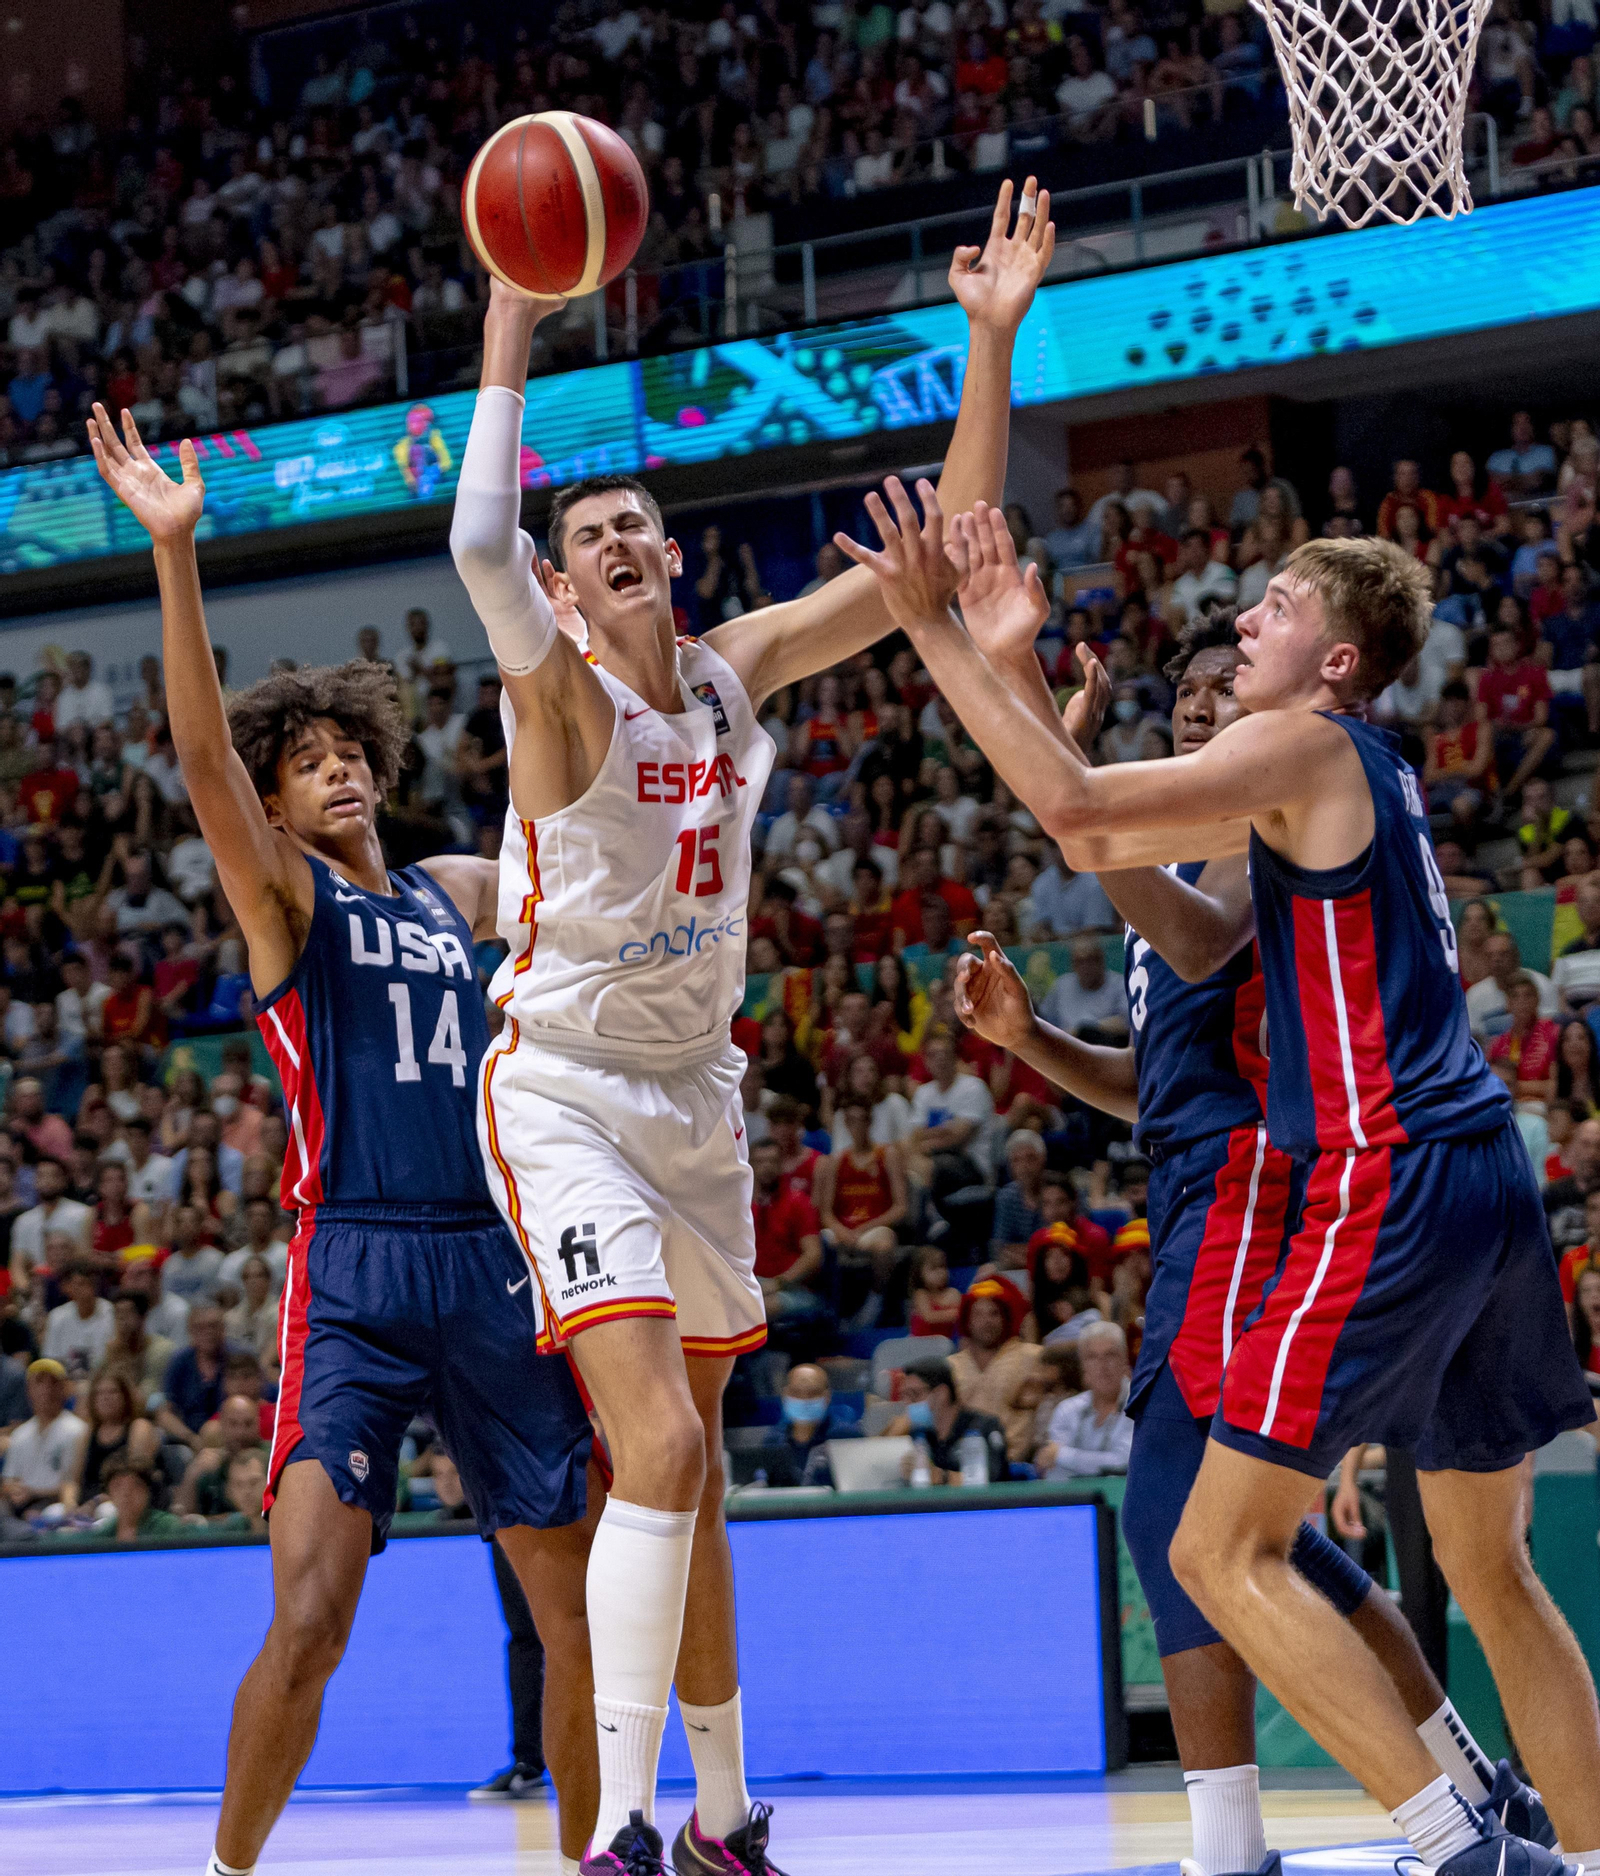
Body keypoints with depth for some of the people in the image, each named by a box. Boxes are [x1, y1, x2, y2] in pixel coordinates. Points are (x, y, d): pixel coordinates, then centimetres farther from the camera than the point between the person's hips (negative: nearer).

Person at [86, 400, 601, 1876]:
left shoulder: (455, 894, 18)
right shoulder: (280, 894, 3)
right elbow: (203, 750, -14)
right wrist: (175, 547, -24)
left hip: (492, 1267, 5)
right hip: (352, 1276, -5)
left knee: (584, 1610, 5)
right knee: (311, 1616, -14)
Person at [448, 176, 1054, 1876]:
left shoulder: (739, 670, 2)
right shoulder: (557, 695, -14)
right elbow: (477, 542, -36)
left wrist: (993, 336, -7)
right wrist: (513, 329, -35)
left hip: (696, 1094, 6)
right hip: (564, 1089, -6)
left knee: (687, 1463, 15)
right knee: (659, 1442, -22)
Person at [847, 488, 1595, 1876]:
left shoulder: (1308, 745, -6)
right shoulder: (1345, 776, 21)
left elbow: (1080, 804, -19)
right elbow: (1100, 840, 24)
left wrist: (934, 632, -14)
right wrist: (1010, 658, 22)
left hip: (1388, 1187, -10)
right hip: (1487, 1181, 10)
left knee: (1223, 1552, -6)